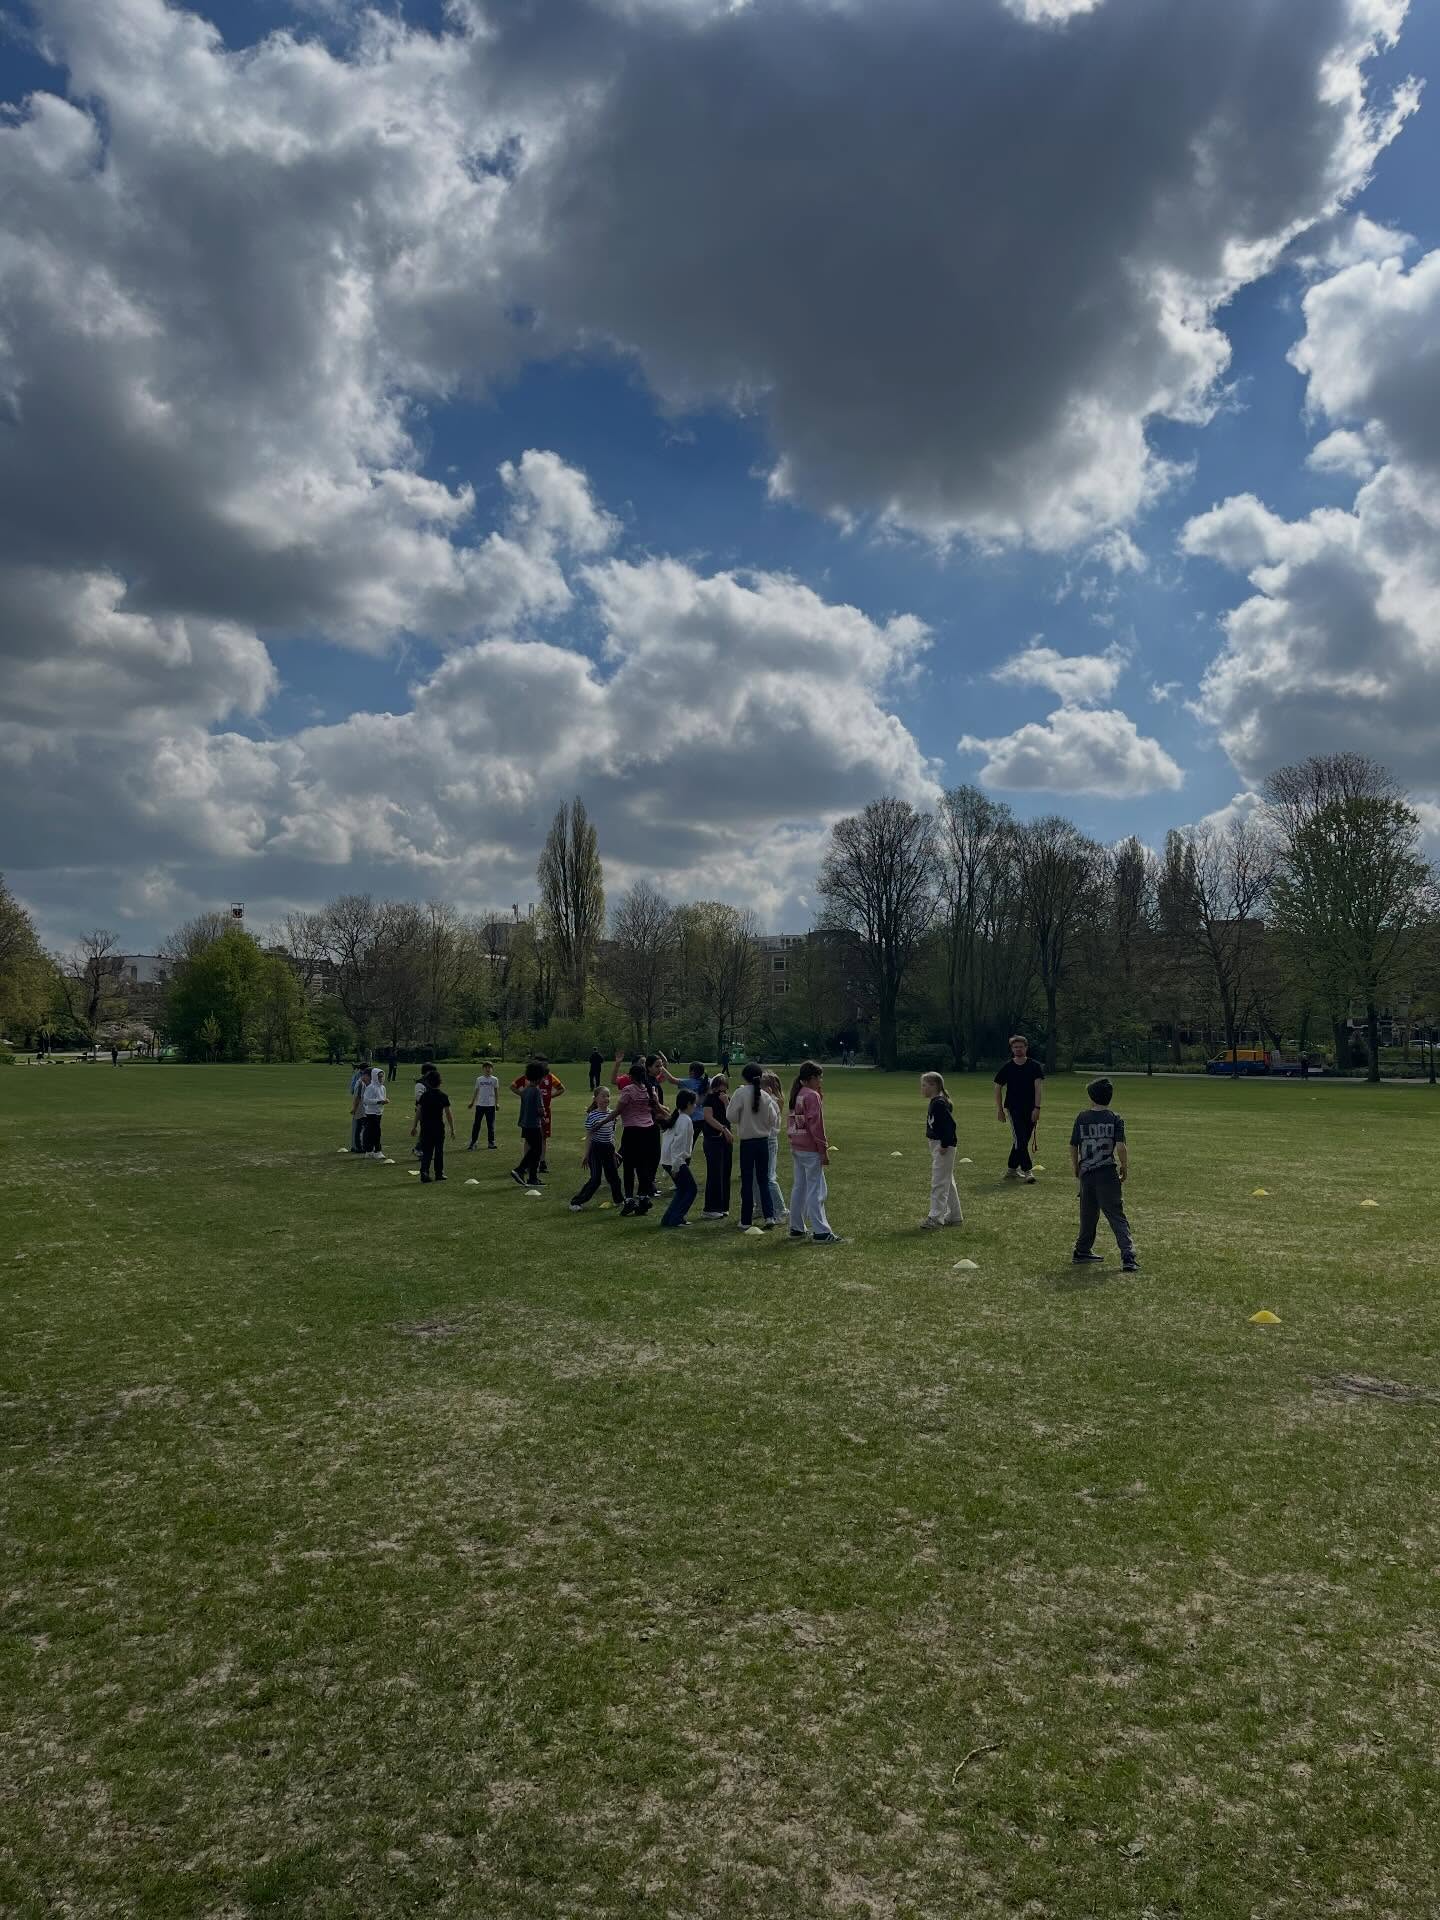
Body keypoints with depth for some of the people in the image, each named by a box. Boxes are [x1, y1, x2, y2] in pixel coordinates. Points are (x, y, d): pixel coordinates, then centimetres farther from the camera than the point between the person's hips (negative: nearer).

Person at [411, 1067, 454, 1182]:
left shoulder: (424, 1095, -1)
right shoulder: (443, 1096, -6)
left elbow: (418, 1112, 1)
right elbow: (448, 1114, -6)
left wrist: (414, 1126, 10)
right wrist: (452, 1129, 0)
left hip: (425, 1127, 2)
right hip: (439, 1127, -2)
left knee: (426, 1151, 6)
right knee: (439, 1151, 11)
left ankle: (424, 1172, -11)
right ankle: (439, 1173, 17)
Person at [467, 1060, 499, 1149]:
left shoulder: (494, 1080, 2)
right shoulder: (479, 1079, 6)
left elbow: (496, 1092, 4)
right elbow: (476, 1091, 12)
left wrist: (497, 1103, -5)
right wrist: (472, 1102, 5)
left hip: (490, 1105, -1)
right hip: (480, 1105, 1)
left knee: (491, 1125, 5)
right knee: (476, 1124, 1)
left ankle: (491, 1143, 14)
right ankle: (473, 1143, 6)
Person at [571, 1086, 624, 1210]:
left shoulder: (612, 1114, 4)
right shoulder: (592, 1116, -14)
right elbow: (589, 1136, -11)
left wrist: (613, 1149, 18)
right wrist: (586, 1154, -11)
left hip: (608, 1148, 6)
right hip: (596, 1149, -6)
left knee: (613, 1176, 12)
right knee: (595, 1179, -6)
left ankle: (619, 1200, 31)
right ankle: (576, 1202, 1)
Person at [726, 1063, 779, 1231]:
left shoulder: (740, 1094, -12)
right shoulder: (765, 1096, -2)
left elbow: (731, 1117, -11)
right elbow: (773, 1119, 0)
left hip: (747, 1142, -3)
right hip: (763, 1141, 3)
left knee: (747, 1181, 5)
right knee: (763, 1179, 12)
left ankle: (746, 1221, 10)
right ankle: (769, 1215, 2)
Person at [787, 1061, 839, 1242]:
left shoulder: (797, 1095, 13)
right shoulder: (812, 1096, -13)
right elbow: (816, 1125, -16)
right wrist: (824, 1150, -13)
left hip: (796, 1148, 9)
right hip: (811, 1150, -9)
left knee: (799, 1187, 13)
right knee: (816, 1190, -6)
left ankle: (796, 1229, 18)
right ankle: (820, 1232, -5)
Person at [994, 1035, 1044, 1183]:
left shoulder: (1035, 1066, 1)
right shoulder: (1007, 1067, 2)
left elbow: (1038, 1087, -7)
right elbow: (998, 1088, 9)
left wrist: (1037, 1108, -17)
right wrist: (999, 1109, 4)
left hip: (1030, 1109, 2)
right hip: (1013, 1108, -1)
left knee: (1022, 1140, 8)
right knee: (1019, 1139, -13)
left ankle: (1012, 1170, 21)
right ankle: (1027, 1171, -15)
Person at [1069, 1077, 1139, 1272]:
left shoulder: (1081, 1118, 3)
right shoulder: (1115, 1119, -2)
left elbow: (1073, 1147, 5)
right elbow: (1121, 1147, -12)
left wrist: (1075, 1168, 20)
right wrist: (1125, 1167, 3)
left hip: (1086, 1173, 3)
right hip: (1107, 1173, -2)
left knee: (1088, 1215, 17)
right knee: (1117, 1216, -2)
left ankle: (1083, 1251, 27)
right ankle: (1128, 1256, -11)